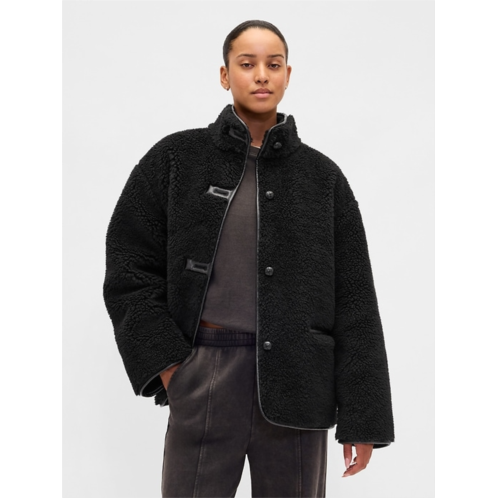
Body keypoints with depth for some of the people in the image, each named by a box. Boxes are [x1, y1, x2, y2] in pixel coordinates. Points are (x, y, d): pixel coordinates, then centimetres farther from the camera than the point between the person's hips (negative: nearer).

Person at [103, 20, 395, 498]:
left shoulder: (323, 177, 7)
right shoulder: (176, 158, 5)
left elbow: (354, 302, 5)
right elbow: (130, 267, 3)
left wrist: (363, 417, 1)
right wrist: (166, 365, -7)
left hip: (297, 383, 1)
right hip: (203, 380, -1)